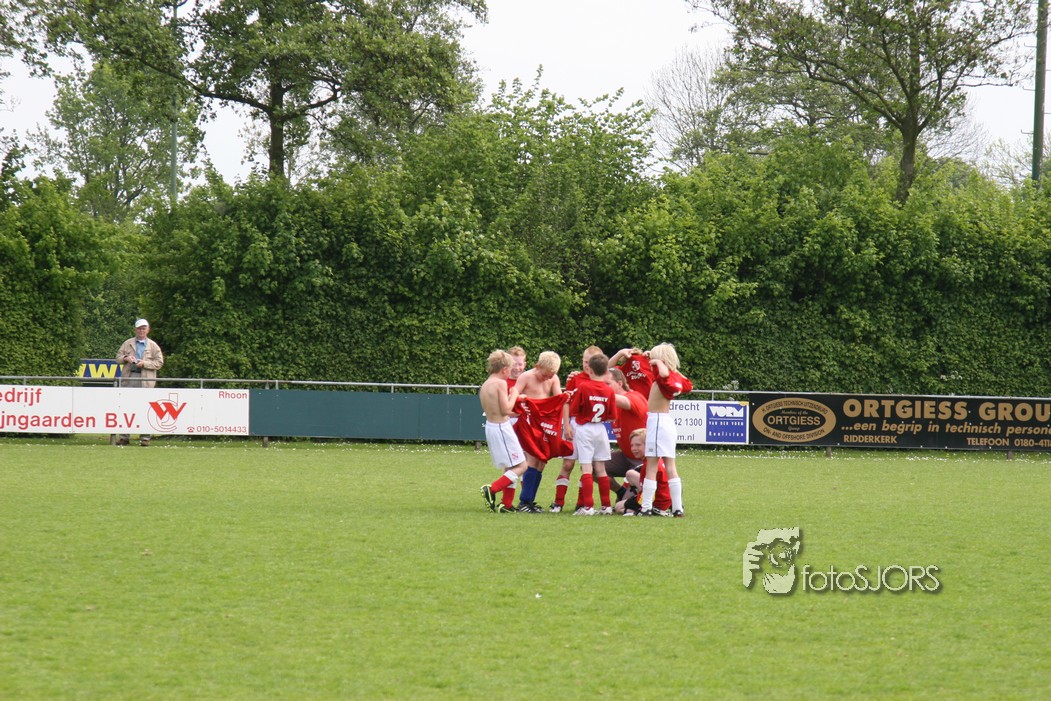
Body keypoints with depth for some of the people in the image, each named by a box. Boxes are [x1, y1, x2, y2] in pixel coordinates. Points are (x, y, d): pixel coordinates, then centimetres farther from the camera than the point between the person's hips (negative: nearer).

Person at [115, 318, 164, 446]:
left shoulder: (153, 346, 9)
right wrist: (126, 358, -6)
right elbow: (118, 357, 15)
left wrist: (145, 363, -10)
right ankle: (124, 437, 5)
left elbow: (159, 363, 4)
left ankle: (145, 437, -2)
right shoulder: (127, 343, 15)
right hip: (128, 378, 2)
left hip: (145, 380, -2)